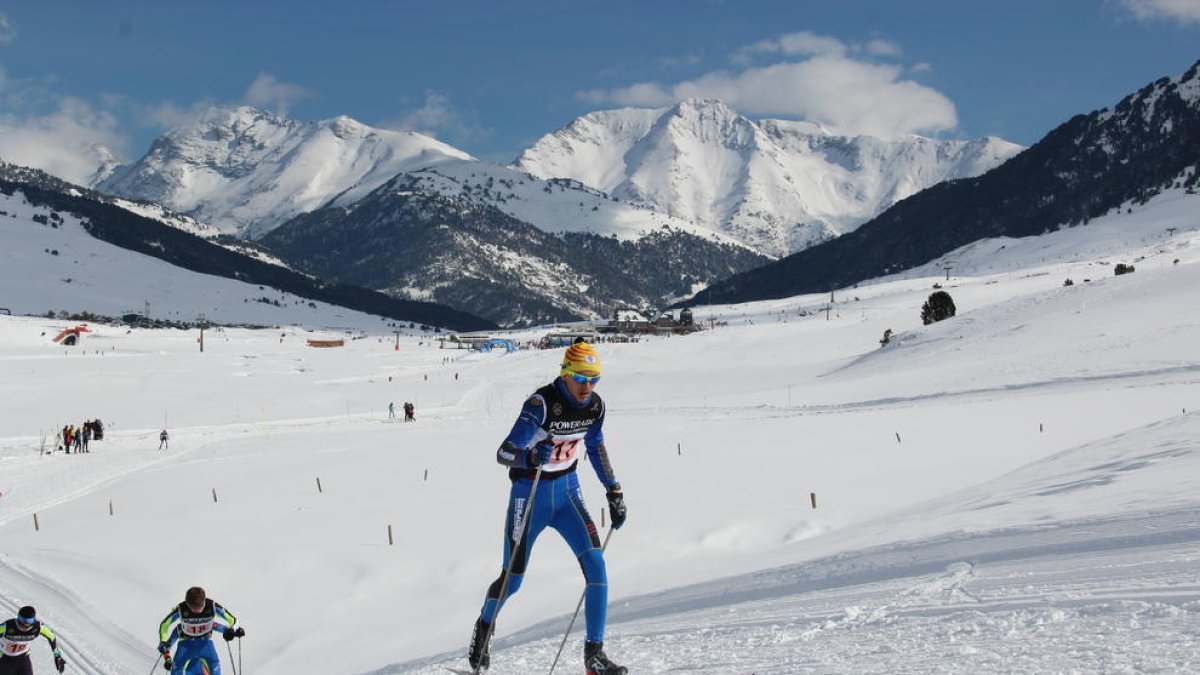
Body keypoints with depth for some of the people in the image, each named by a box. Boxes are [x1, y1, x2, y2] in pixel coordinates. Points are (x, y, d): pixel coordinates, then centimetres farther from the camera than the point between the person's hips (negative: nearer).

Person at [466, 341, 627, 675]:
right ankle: (484, 625, 38)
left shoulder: (595, 405, -6)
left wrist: (614, 491, 14)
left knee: (595, 564, -14)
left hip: (568, 491, 4)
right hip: (530, 493, -4)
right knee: (512, 579, 5)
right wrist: (530, 458, -49)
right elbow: (503, 453, -27)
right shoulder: (541, 404, -25)